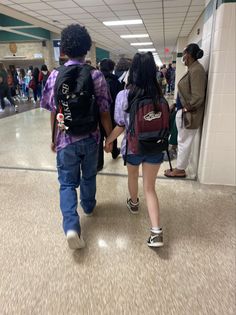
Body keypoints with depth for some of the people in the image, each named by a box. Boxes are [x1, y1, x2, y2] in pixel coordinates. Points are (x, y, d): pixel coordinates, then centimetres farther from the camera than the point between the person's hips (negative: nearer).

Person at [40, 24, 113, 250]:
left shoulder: (55, 75, -5)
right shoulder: (96, 75, -6)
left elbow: (53, 112, -3)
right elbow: (104, 112, -8)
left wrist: (54, 139, 9)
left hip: (66, 139, -1)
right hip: (90, 138, 1)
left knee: (67, 183, 8)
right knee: (89, 176, 22)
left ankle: (71, 226, -6)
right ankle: (88, 206, 45)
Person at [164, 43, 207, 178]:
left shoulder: (196, 70, -20)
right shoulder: (193, 69, 10)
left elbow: (198, 97, -25)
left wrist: (186, 109, -14)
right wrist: (179, 105, 11)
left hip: (188, 115, -10)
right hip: (184, 113, 10)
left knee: (184, 142, 3)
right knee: (183, 142, 17)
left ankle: (180, 169, 19)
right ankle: (180, 167, 31)